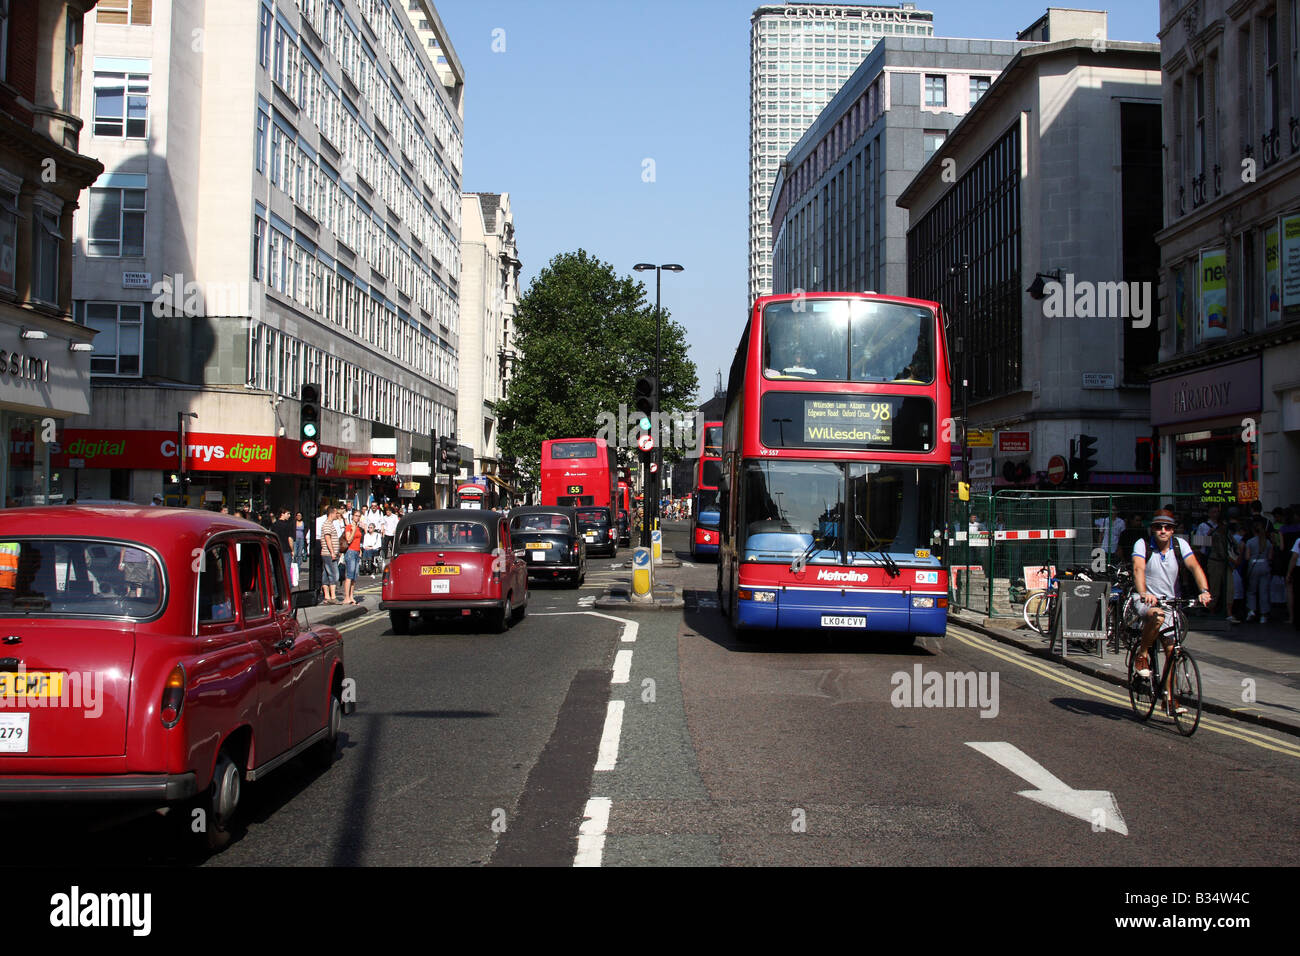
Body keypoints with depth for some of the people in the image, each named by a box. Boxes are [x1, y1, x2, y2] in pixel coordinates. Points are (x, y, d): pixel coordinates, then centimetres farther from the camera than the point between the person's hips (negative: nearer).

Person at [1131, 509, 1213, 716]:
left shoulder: (1180, 545, -5)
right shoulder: (1142, 544, -13)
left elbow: (1194, 567, -18)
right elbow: (1138, 569, -29)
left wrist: (1204, 591, -36)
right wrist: (1143, 594, -48)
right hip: (1146, 601, -4)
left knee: (1172, 649, -1)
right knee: (1157, 616, -38)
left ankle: (1169, 698, 11)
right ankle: (1142, 655, -14)